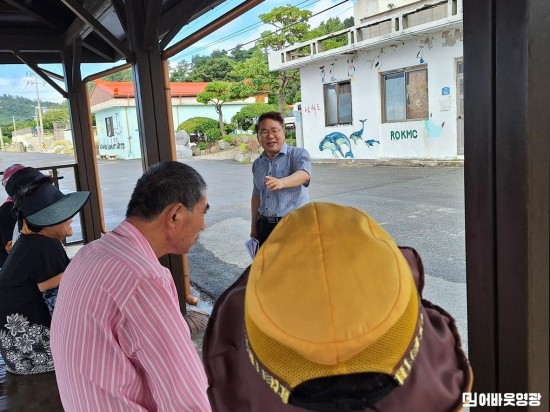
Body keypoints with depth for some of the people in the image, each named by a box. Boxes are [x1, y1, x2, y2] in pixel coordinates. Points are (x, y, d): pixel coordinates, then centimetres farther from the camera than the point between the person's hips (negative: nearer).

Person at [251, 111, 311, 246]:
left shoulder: (298, 154, -6)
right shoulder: (257, 164, 12)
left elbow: (304, 174, -28)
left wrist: (281, 182, -48)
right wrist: (254, 227, 20)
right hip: (265, 226, 6)